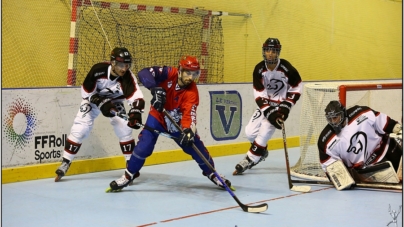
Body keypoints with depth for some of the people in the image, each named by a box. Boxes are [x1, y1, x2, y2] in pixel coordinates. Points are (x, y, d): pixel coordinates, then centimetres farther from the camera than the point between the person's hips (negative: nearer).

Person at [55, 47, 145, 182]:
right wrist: (101, 102, -31)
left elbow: (136, 96, -44)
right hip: (93, 100, -1)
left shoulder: (128, 77, -31)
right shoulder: (98, 70, -32)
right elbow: (86, 92, -20)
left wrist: (135, 113, -62)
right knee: (79, 129, -12)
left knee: (124, 129, -15)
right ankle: (65, 163, 2)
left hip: (114, 102, 1)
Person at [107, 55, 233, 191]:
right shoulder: (169, 74, -25)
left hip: (178, 122, 1)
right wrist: (156, 89, -53)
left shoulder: (192, 92, -23)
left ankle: (211, 173, 25)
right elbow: (144, 73, -36)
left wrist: (189, 130, -53)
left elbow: (189, 114, -33)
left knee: (196, 147, 1)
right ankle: (128, 176, 4)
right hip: (158, 117, -1)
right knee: (144, 147, -15)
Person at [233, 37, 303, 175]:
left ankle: (249, 161, -6)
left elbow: (296, 88, -5)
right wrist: (269, 113, -24)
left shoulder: (286, 68, -18)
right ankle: (262, 151, 28)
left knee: (264, 132, -17)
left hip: (280, 105, -4)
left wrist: (286, 107, -13)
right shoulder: (259, 69, -12)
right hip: (265, 104, 4)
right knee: (250, 132, -2)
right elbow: (259, 95, -13)